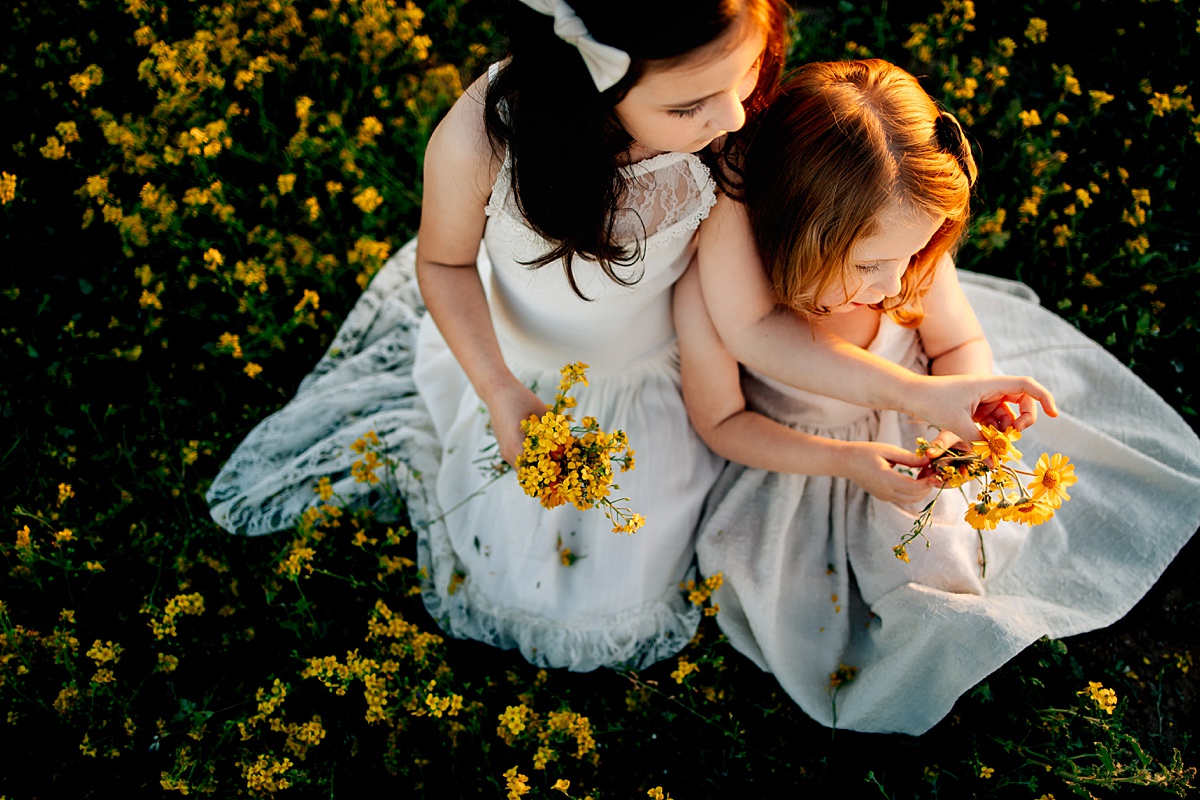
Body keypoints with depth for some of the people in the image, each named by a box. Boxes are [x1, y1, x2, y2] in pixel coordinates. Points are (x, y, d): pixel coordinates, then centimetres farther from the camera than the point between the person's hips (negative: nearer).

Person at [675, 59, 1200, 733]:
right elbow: (721, 421, -17)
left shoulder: (904, 240, -28)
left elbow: (961, 342, -7)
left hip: (917, 421, 3)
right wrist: (844, 461, -28)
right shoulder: (709, 292, -36)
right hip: (802, 459, -3)